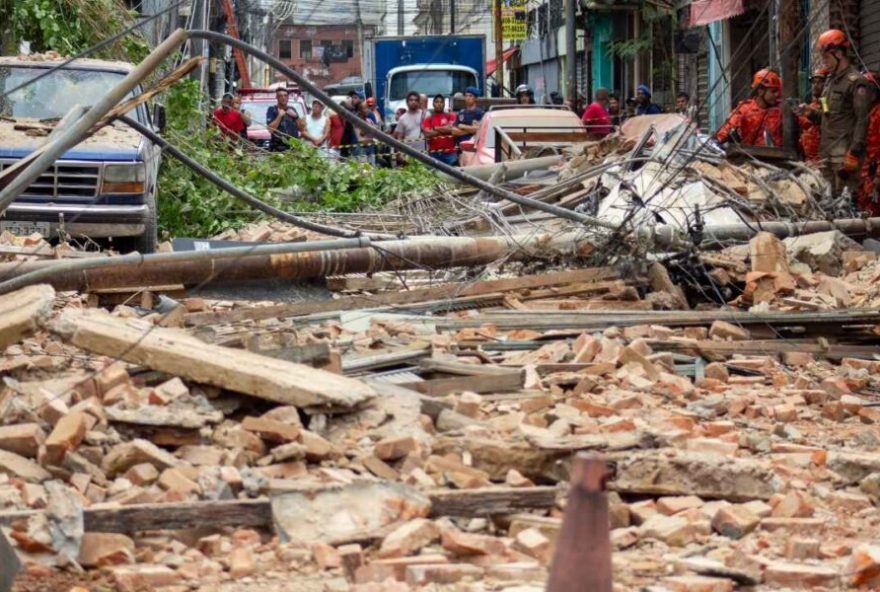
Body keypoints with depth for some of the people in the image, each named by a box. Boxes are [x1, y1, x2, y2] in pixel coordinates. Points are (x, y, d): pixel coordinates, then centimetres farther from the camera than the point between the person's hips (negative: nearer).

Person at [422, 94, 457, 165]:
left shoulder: (450, 116, 8)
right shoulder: (428, 119, 10)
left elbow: (450, 129, -8)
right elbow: (427, 134, -4)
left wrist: (435, 128, 1)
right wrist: (444, 130, -2)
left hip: (449, 152, -1)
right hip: (434, 153, 1)